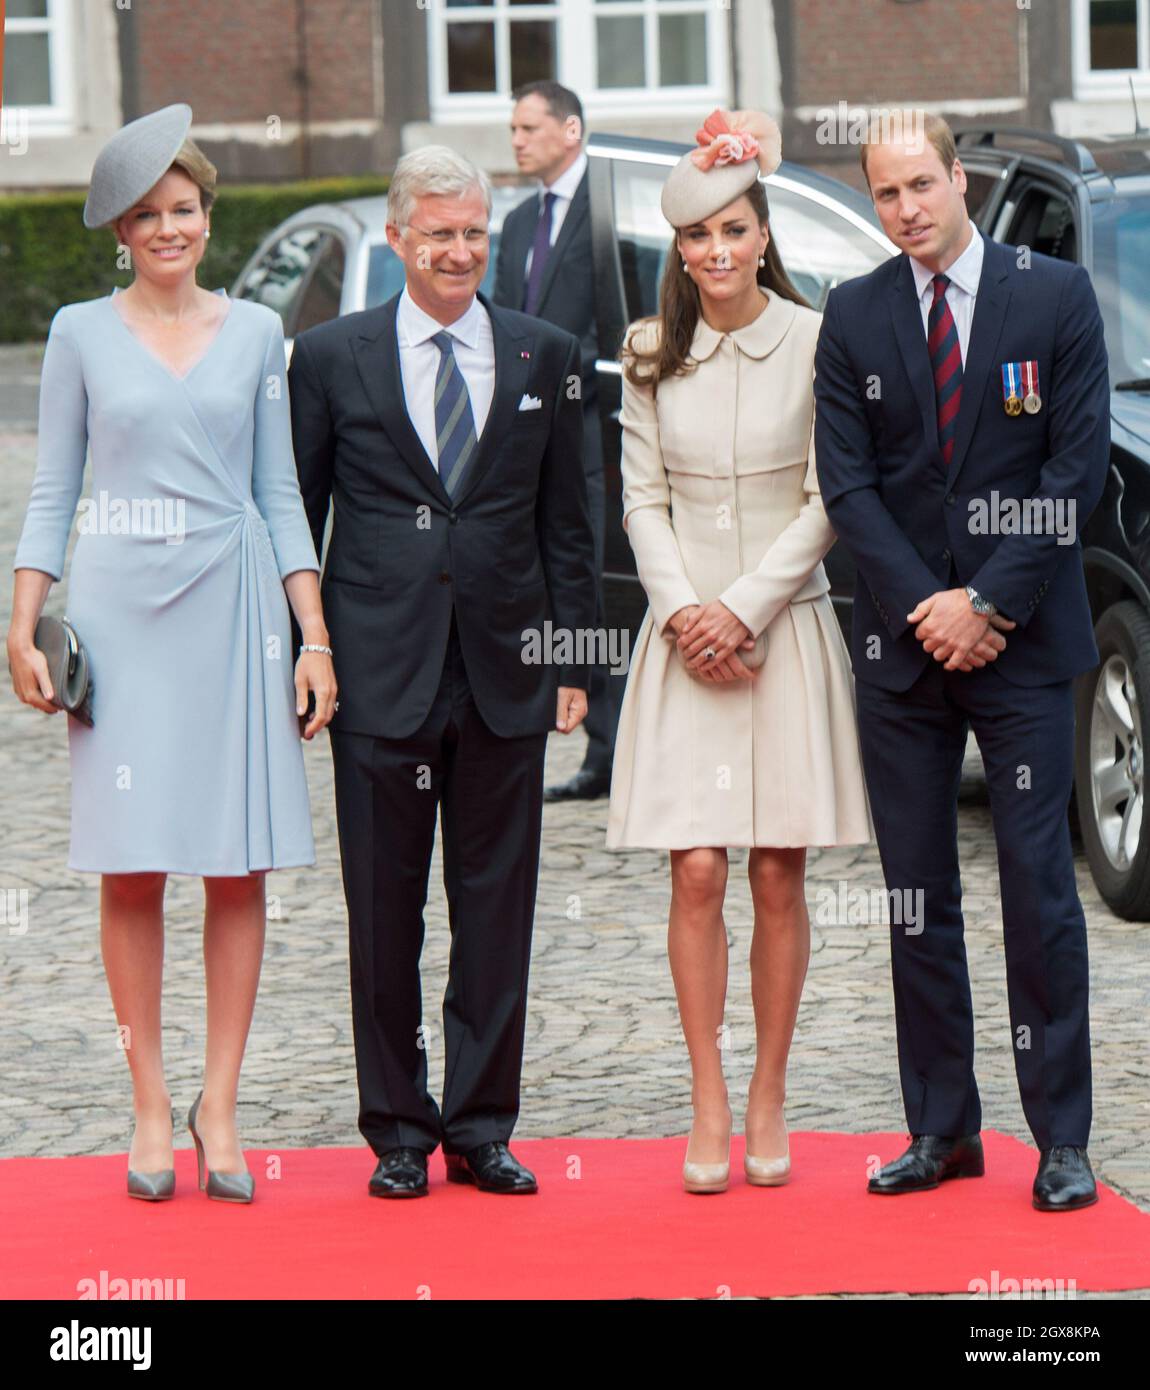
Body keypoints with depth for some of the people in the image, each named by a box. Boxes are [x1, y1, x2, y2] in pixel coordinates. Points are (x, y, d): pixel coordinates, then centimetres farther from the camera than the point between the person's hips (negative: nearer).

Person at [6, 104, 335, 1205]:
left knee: (241, 865, -1)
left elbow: (279, 493, 10)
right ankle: (151, 1105, 5)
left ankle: (218, 1105, 6)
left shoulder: (255, 333, 9)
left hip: (232, 606, 1)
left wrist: (314, 635, 3)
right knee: (132, 869, -2)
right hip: (120, 607, -1)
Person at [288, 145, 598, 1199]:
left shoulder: (546, 358, 8)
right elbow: (296, 519, 6)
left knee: (498, 909, 4)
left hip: (505, 674, 1)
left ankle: (481, 1128, 12)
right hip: (380, 673, -1)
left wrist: (569, 657, 5)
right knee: (385, 914, 3)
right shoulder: (331, 358, 4)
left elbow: (568, 521, 10)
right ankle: (398, 1132, 12)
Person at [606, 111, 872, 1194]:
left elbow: (827, 502, -4)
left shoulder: (814, 342, -3)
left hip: (785, 627, -1)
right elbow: (642, 497, 7)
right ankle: (708, 1107, 1)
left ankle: (768, 1102, 10)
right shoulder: (651, 353, 6)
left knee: (778, 877, 1)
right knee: (697, 874, -5)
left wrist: (745, 611, -9)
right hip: (688, 635, 2)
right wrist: (684, 611, -7)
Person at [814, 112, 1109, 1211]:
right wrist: (925, 605, -9)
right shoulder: (853, 316, 6)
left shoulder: (1057, 297, 0)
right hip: (902, 645, 3)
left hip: (1022, 636, -3)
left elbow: (1078, 468, -4)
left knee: (1038, 885, -4)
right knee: (916, 895, 5)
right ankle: (941, 1130, 12)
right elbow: (846, 481, 3)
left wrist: (989, 604, -10)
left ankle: (1061, 1138, 2)